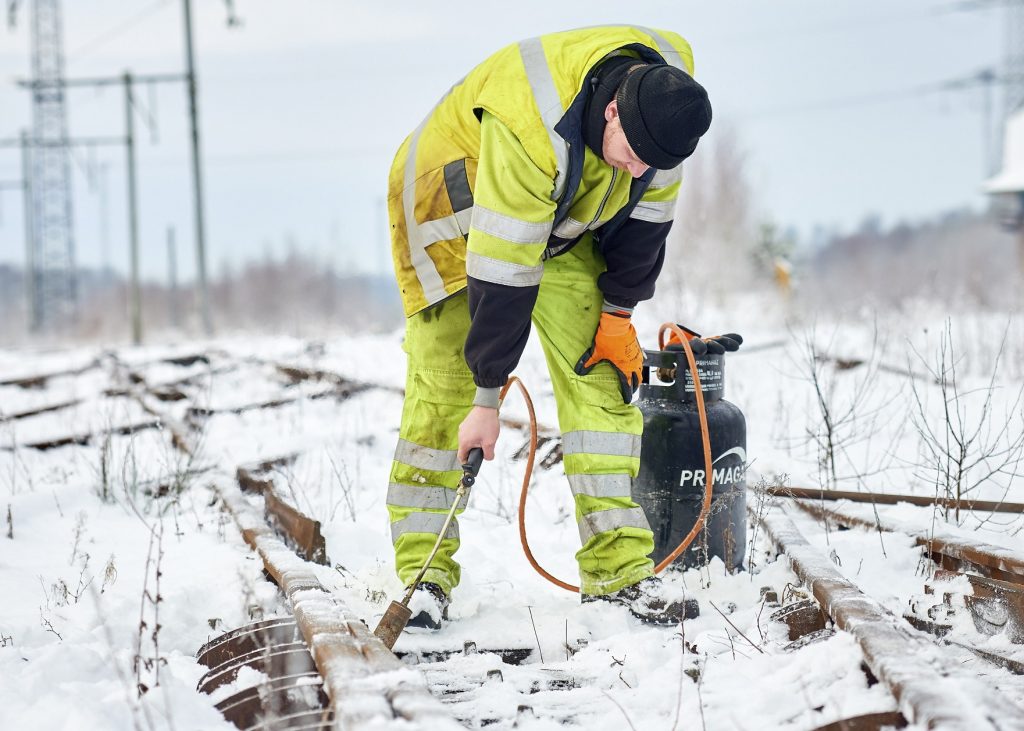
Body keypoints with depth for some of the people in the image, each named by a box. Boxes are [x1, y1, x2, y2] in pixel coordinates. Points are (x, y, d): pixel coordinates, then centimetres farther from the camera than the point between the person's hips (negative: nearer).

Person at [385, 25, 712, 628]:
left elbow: (645, 212, -5)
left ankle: (618, 566, -3)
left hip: (564, 222, 5)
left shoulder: (666, 94, -22)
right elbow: (501, 271, -36)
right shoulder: (531, 130, -41)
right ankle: (424, 573, -1)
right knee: (443, 390, -11)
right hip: (453, 207, -5)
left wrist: (618, 311, -4)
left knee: (601, 375, -5)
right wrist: (488, 397, -31)